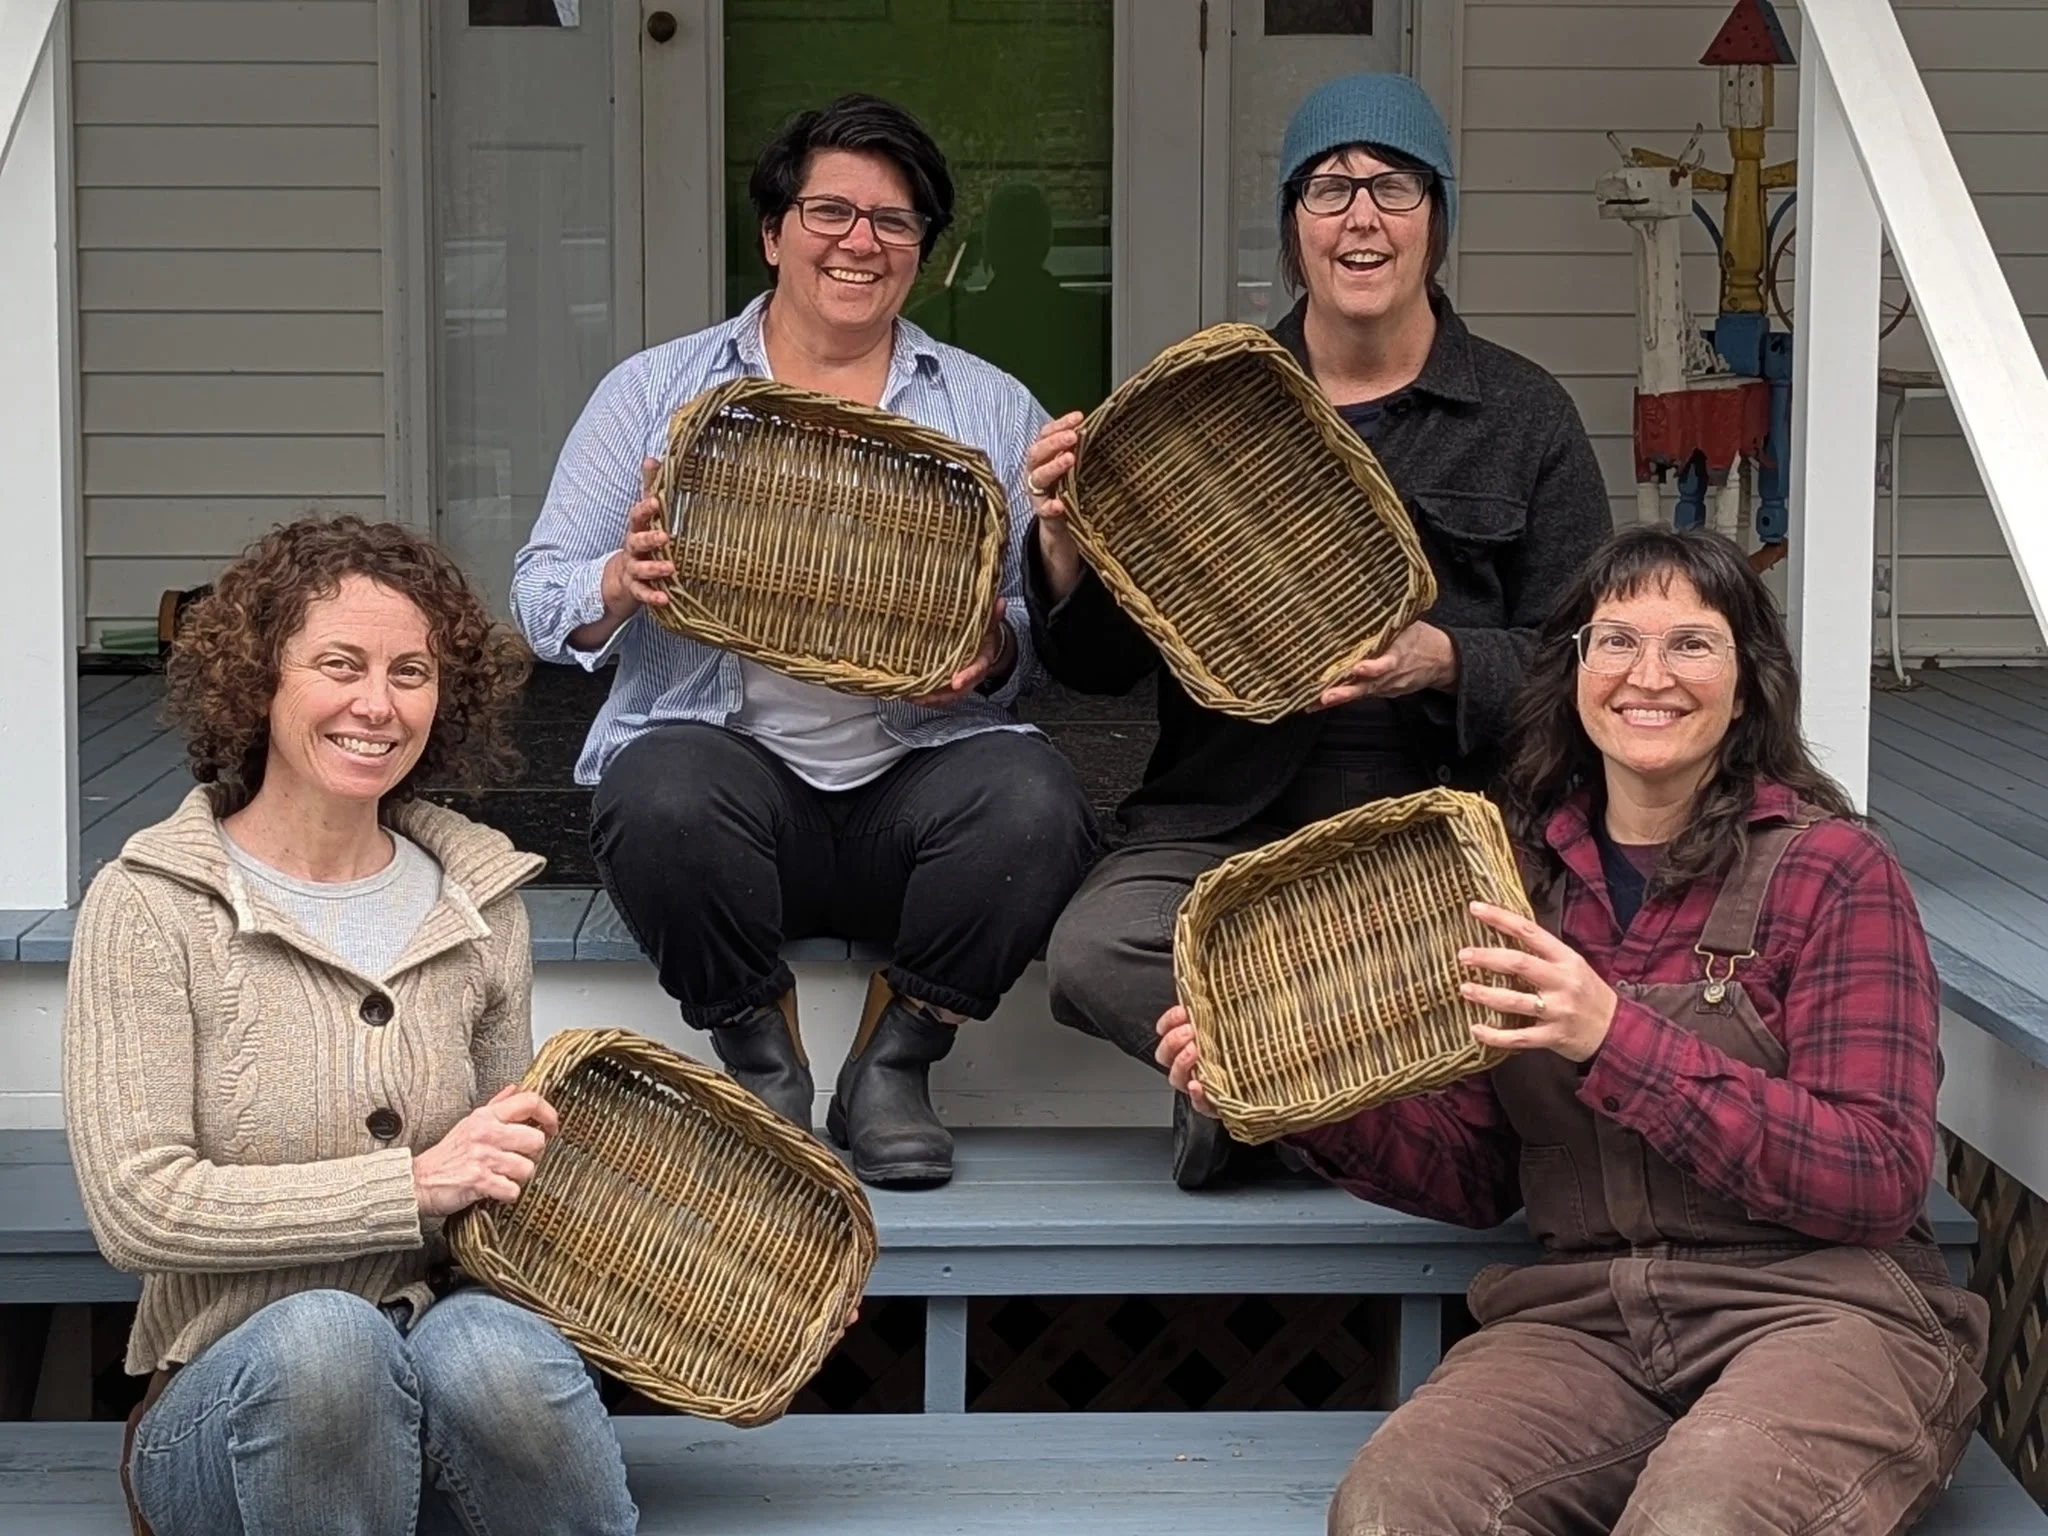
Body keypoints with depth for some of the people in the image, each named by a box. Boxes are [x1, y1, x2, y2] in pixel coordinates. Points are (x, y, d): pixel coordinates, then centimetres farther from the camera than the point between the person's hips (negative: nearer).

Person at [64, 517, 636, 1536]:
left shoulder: (478, 905, 11)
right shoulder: (151, 907, -2)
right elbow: (137, 1209, -10)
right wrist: (413, 1184, -16)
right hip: (232, 1404, -2)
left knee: (488, 1346, -33)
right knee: (321, 1335, -37)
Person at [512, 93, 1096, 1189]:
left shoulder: (993, 411, 15)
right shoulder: (655, 391, 12)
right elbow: (541, 598, 7)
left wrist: (994, 653, -16)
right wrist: (623, 584, -16)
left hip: (916, 777, 1)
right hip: (726, 760, -1)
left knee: (1034, 801, -31)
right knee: (665, 794, -35)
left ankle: (893, 1066, -6)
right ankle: (762, 1069, -8)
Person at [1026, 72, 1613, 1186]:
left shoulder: (1523, 415, 10)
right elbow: (1099, 669, 12)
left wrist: (1445, 664, -15)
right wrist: (1065, 543, -9)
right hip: (1221, 821, 1)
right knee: (1092, 952, -31)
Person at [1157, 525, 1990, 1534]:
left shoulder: (1830, 870, -3)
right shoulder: (1516, 871, 10)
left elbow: (1881, 1182, -12)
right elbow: (1478, 1178, 15)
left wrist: (1615, 1037, -21)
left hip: (1820, 1309, -3)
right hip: (1583, 1318, 4)